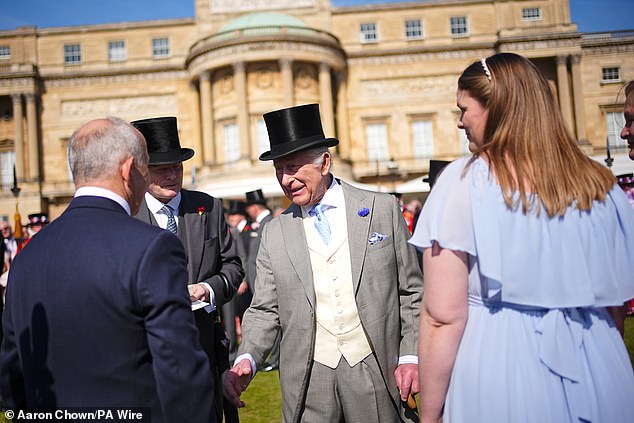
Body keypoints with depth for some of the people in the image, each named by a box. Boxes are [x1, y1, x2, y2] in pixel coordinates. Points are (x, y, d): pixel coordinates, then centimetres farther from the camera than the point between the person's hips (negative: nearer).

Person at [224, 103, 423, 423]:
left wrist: (410, 357, -4)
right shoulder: (274, 233, 4)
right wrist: (246, 360, -11)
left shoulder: (383, 209, 0)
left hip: (376, 370, -1)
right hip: (307, 380, 2)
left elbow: (411, 293, 2)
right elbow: (265, 310, 5)